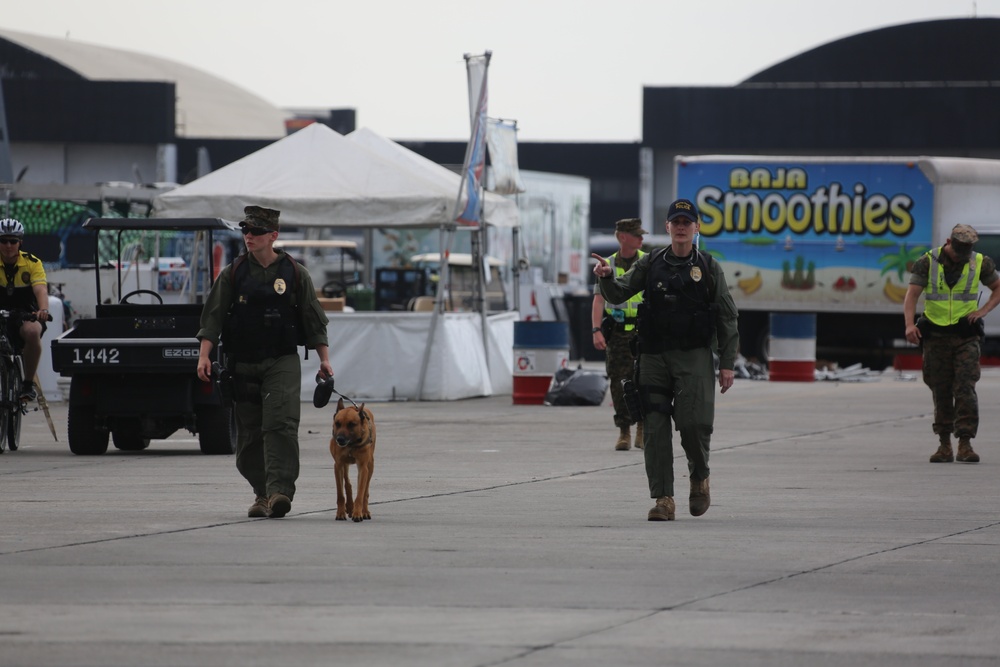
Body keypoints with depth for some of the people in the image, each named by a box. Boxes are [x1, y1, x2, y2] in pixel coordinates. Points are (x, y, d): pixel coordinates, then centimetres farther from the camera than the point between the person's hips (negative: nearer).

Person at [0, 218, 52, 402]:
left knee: (32, 331, -36)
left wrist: (43, 310, -47)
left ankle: (28, 384, -20)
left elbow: (41, 289, -25)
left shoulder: (32, 263, -10)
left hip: (26, 315, -2)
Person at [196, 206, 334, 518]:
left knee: (280, 425, -17)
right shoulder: (232, 275, 7)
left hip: (282, 362, -2)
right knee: (249, 434, 4)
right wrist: (204, 355, -9)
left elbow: (314, 320, 8)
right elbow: (212, 317, 3)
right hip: (243, 366, 2)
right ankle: (262, 493, 16)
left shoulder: (295, 274, 5)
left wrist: (324, 359, 2)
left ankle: (280, 491, -24)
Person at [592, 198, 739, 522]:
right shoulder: (650, 264, 11)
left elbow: (727, 318, 6)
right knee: (655, 428, -4)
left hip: (694, 358, -2)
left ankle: (699, 478, 14)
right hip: (654, 358, 2)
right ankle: (663, 499, -2)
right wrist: (607, 277, -17)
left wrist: (727, 364, -1)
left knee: (694, 422, -14)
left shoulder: (709, 268, 6)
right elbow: (618, 294, 7)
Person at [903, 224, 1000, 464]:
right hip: (936, 335, 0)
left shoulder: (980, 263, 1)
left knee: (965, 389, -12)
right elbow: (912, 294, -10)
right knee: (941, 392, 4)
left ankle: (965, 444, -12)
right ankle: (944, 446, 12)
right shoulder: (927, 262, -3)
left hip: (966, 336, 0)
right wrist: (910, 324, -27)